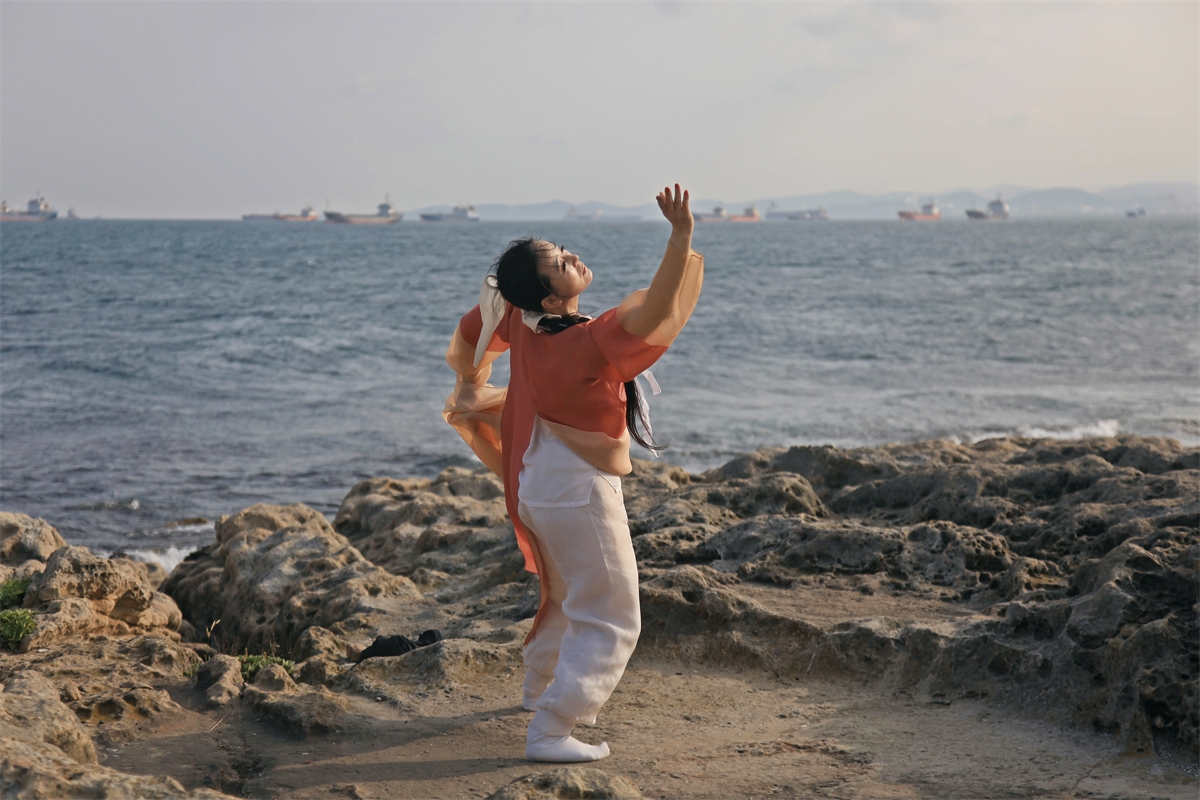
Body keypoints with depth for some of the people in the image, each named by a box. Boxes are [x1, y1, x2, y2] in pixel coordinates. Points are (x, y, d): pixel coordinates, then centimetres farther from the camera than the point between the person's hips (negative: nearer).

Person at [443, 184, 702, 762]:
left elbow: (466, 337, 14)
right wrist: (681, 238, -45)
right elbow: (655, 313, -39)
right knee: (609, 622, 0)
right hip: (578, 494, -9)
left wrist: (469, 385, 32)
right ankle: (549, 731, -3)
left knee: (570, 594, 32)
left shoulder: (519, 315, -6)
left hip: (536, 486, 9)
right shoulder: (583, 345, -29)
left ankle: (540, 687, 50)